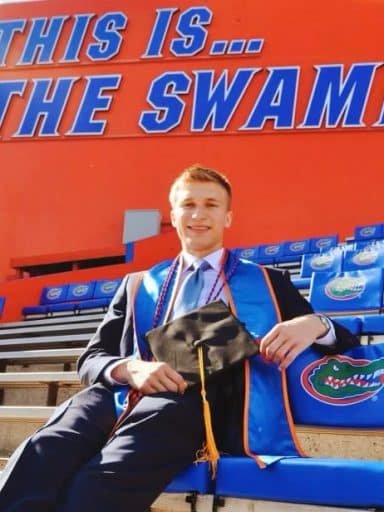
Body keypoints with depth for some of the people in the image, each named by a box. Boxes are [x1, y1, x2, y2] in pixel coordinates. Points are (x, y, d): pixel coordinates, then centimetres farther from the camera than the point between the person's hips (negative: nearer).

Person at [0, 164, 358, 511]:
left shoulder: (266, 283, 22)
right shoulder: (139, 285, 28)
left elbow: (338, 339, 18)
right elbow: (91, 359, 20)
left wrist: (315, 325, -8)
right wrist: (129, 369, -5)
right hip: (123, 393, 4)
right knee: (37, 461, -32)